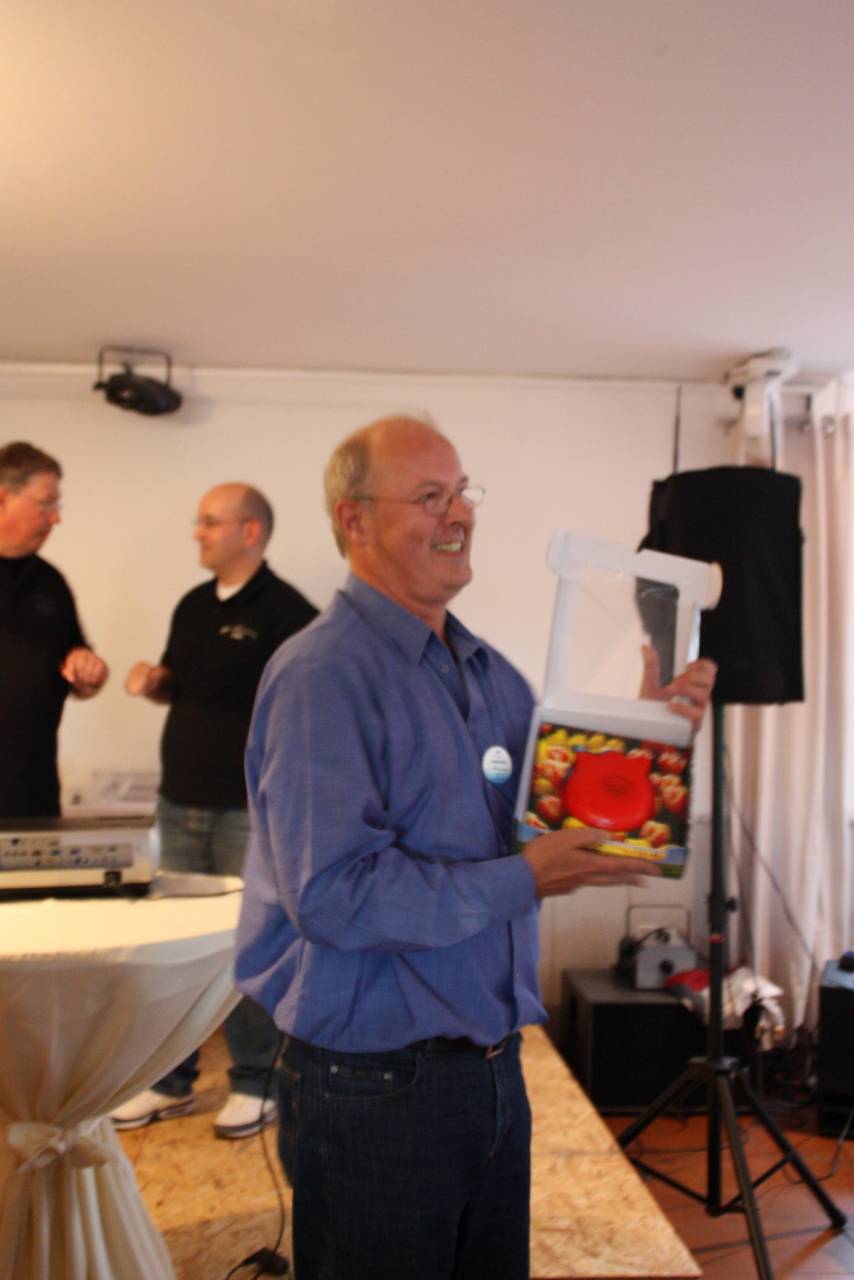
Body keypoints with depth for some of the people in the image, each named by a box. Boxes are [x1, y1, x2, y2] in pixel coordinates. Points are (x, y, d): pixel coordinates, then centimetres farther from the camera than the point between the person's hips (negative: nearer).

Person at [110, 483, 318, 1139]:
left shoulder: (285, 611, -11)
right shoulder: (194, 605, 11)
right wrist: (152, 681, 0)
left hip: (249, 811, -7)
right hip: (180, 802, 7)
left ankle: (256, 1085, 18)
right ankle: (171, 1082, 27)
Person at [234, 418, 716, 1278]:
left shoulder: (485, 671, 9)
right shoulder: (322, 675, -18)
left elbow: (556, 807, 15)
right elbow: (333, 893, -25)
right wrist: (520, 882, -21)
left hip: (494, 1069, 8)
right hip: (374, 1085, -7)